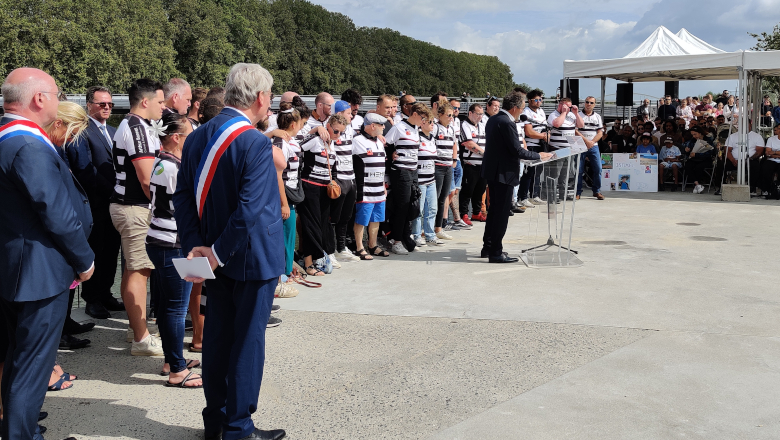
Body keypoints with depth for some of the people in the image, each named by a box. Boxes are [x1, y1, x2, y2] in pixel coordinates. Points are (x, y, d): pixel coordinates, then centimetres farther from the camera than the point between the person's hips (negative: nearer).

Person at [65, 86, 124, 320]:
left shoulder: (113, 132, 18)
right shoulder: (82, 131, -8)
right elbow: (86, 170, -14)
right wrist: (112, 190, -15)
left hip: (113, 202, 7)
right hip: (96, 204, -7)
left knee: (111, 251, 12)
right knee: (95, 252, 1)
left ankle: (105, 295, 23)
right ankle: (92, 300, 12)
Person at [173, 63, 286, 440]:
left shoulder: (197, 137, 4)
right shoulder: (255, 143, -20)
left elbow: (183, 197, 3)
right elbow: (250, 209, -26)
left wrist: (194, 246, -2)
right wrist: (218, 253, -17)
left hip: (217, 258, 8)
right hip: (253, 257, -7)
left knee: (217, 335, 16)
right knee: (248, 340, 3)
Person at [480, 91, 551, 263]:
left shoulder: (493, 120, 10)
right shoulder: (507, 123, -20)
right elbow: (517, 150, -20)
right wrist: (539, 156, -7)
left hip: (492, 171, 10)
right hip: (503, 173, -10)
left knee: (494, 210, 18)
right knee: (502, 212, -3)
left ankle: (488, 247, 26)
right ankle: (495, 253, 2)